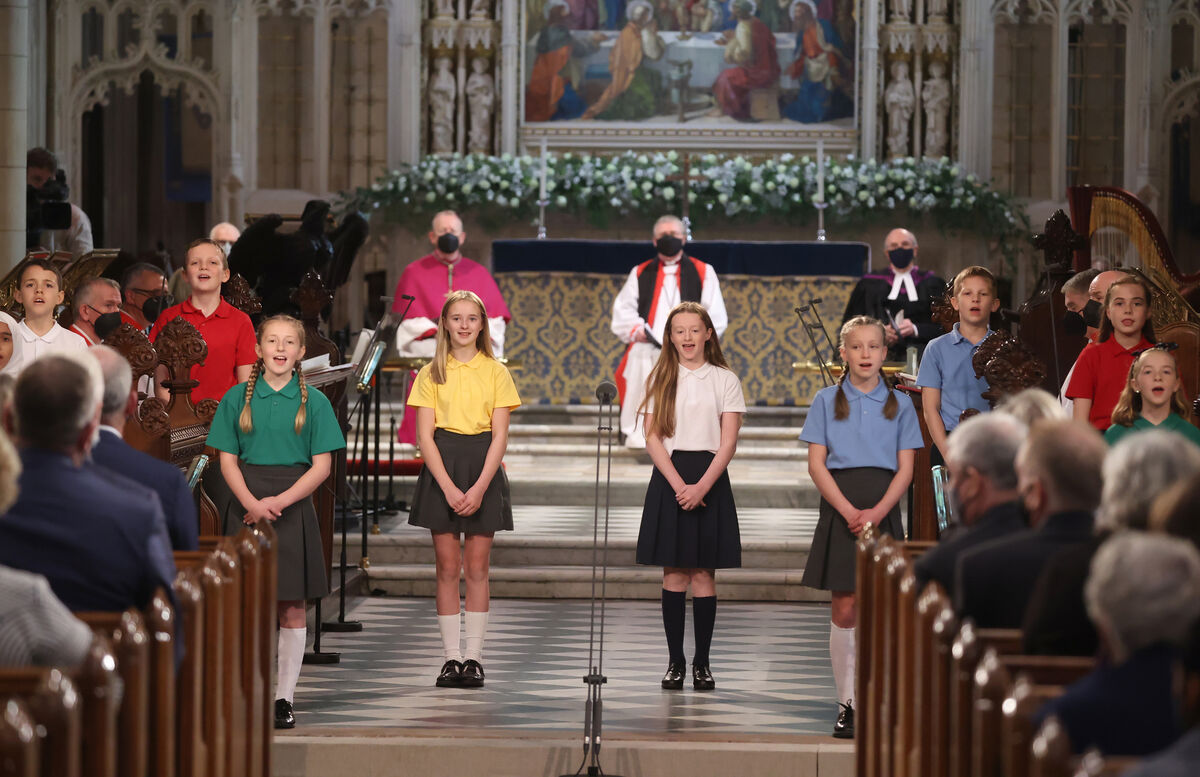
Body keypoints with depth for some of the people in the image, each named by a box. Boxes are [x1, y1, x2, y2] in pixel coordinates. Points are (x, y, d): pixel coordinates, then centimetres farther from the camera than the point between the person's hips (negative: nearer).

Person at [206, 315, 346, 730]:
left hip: (293, 504, 0)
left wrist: (279, 501, -13)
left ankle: (284, 698, 7)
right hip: (247, 504, 0)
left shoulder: (313, 401, 3)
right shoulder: (237, 398, 5)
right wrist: (252, 503, -13)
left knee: (292, 607, 1)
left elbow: (321, 466, -1)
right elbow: (228, 460, 3)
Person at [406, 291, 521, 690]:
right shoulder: (432, 374, 4)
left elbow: (499, 436, -1)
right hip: (442, 467, 0)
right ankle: (451, 657, 4)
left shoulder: (496, 373, 4)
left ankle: (474, 657, 3)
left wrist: (479, 488, -13)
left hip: (483, 467, 0)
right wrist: (449, 487, -13)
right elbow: (425, 436, -1)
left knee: (477, 568, 0)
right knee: (448, 567, 0)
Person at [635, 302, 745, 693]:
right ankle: (675, 661, 5)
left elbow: (728, 442, -2)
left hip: (710, 478, -1)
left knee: (704, 573, -2)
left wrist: (702, 486, -14)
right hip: (669, 477, 1)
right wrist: (678, 484, -13)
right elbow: (653, 439, 1)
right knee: (674, 572, 0)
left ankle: (702, 662, 3)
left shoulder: (725, 381, 4)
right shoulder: (661, 380, 7)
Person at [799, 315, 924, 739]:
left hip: (883, 509, 1)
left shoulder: (899, 405, 8)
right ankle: (847, 704, 1)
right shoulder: (827, 401, 6)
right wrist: (848, 510, -13)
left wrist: (878, 511, -13)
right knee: (844, 609, -3)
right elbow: (816, 464, 0)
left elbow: (905, 468, 3)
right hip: (840, 506, -1)